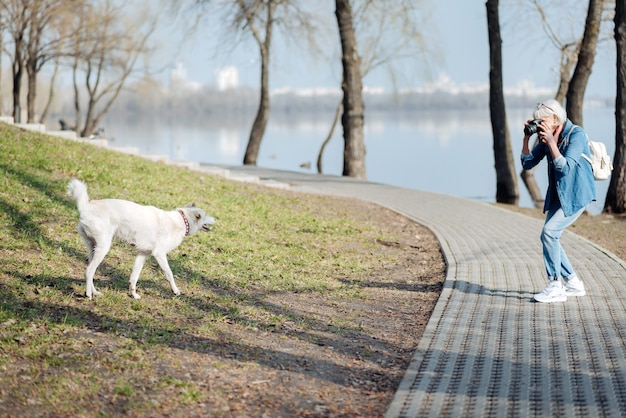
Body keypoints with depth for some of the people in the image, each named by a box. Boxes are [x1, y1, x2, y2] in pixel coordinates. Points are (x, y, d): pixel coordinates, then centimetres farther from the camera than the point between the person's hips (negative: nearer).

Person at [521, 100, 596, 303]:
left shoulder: (576, 134, -17)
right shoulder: (546, 136, 4)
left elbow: (566, 167, -26)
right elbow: (527, 163, 5)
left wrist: (551, 143, -30)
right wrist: (527, 138, -6)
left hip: (577, 195, -8)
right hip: (559, 194, 8)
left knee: (549, 232, -20)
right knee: (550, 237, 4)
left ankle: (555, 288, -14)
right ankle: (573, 284, 17)